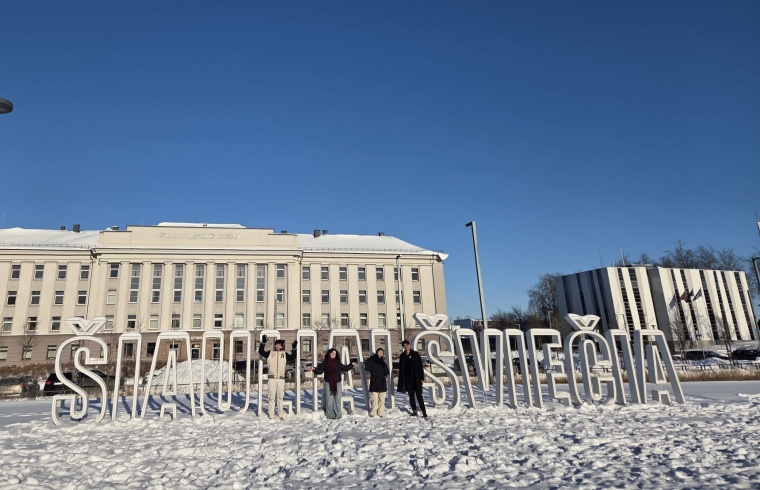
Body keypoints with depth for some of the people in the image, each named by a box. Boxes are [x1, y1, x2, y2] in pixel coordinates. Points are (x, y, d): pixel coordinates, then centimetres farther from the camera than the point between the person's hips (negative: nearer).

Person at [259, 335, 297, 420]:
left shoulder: (284, 354, 10)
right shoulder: (270, 353, 8)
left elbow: (292, 358, 3)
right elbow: (261, 352, 1)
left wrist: (294, 348, -6)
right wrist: (263, 343, -8)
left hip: (281, 378, 1)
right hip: (272, 378, -1)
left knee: (280, 397, 4)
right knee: (272, 396, 1)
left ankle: (281, 414, 9)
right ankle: (271, 414, 9)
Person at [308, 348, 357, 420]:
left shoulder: (338, 362, 7)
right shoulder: (325, 362, 0)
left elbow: (344, 368, 19)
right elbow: (320, 370, -3)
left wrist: (351, 365, 15)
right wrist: (314, 369, -19)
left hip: (337, 383, 2)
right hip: (328, 383, -2)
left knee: (337, 398, 1)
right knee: (329, 399, -1)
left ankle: (338, 414, 9)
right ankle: (330, 414, 8)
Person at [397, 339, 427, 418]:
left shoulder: (416, 354, 0)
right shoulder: (402, 356, 8)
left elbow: (420, 366, -2)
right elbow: (401, 368, 9)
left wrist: (421, 377, -8)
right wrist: (401, 379, 3)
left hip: (416, 378, -3)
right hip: (407, 378, 3)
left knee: (419, 395, -8)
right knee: (411, 395, 8)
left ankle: (424, 412, -8)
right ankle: (414, 411, 17)